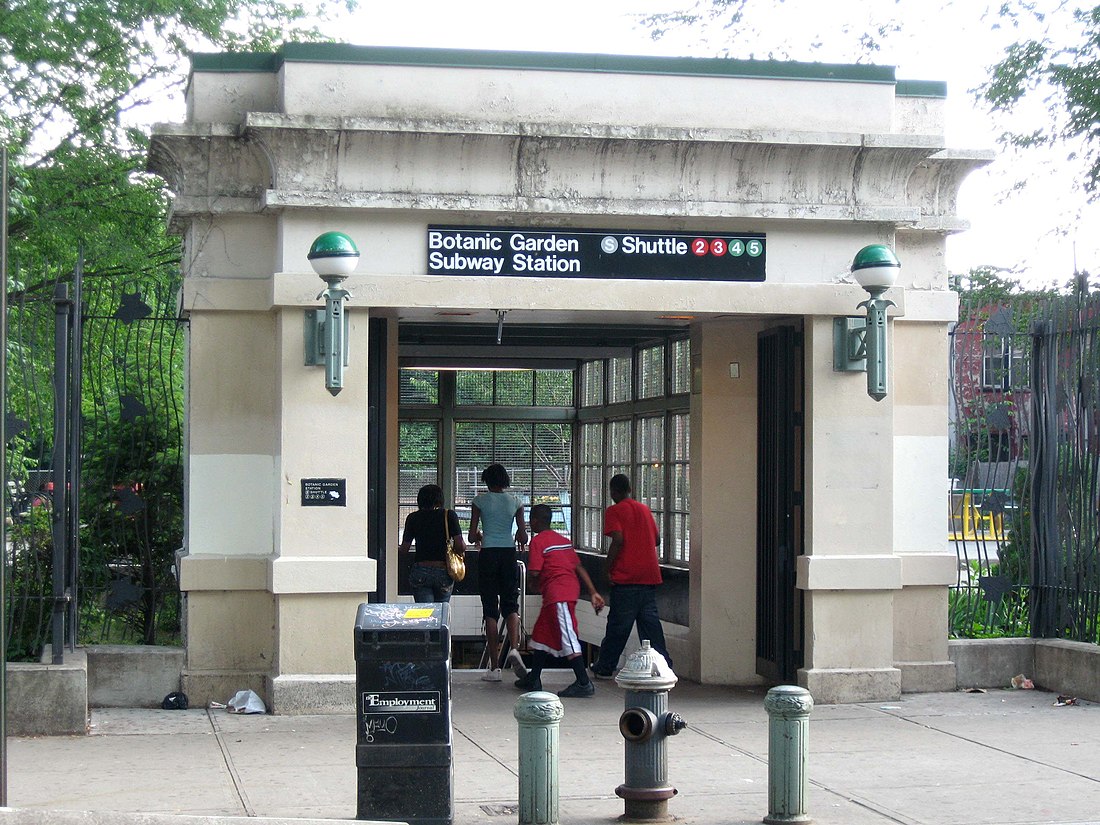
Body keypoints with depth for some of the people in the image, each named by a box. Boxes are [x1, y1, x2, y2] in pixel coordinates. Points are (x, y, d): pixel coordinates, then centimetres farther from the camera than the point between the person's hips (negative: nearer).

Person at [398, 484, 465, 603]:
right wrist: (461, 551, 16)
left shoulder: (413, 518, 4)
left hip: (420, 573, 0)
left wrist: (395, 549, 26)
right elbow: (460, 545, -7)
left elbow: (404, 549, 4)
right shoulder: (449, 515, 1)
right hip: (443, 571, 0)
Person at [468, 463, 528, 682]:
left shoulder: (480, 501, -1)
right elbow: (523, 537, 1)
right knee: (510, 604, 9)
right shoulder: (515, 502, 5)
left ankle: (495, 667, 0)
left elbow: (472, 536, -1)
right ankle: (514, 647, -20)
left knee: (490, 609, 2)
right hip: (508, 554, 2)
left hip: (488, 555, -2)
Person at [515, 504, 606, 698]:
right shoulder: (563, 540, 18)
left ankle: (584, 683, -15)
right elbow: (579, 568, 13)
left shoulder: (538, 541, -6)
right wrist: (593, 592, 10)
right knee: (543, 634, 18)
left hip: (557, 594, -9)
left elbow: (534, 572, -14)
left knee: (567, 638, -11)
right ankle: (533, 679, 24)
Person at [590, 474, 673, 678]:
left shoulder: (614, 511, -4)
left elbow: (618, 540, -17)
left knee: (618, 623, 1)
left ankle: (605, 667, 10)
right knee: (650, 620, 7)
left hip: (625, 577, -5)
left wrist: (608, 568, -9)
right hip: (650, 575, 5)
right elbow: (657, 540, 16)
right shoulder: (644, 509, 14)